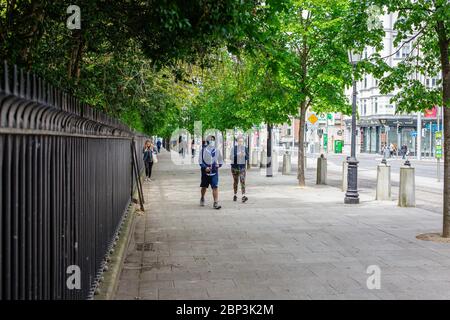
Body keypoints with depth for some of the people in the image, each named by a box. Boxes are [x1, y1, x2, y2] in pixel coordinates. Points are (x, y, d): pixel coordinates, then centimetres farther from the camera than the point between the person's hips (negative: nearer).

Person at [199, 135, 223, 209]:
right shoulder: (203, 150, -2)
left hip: (214, 171, 1)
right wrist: (205, 167, -16)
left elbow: (220, 161, 16)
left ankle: (216, 203, -13)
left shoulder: (216, 151, 5)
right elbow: (200, 161, -1)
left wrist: (218, 165, -6)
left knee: (215, 187, -12)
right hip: (205, 171, 0)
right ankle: (202, 198, 42)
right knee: (204, 187, 15)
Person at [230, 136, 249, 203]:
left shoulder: (245, 148, 5)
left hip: (242, 167, 0)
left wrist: (244, 155, -15)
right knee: (235, 181, 8)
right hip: (235, 166, 0)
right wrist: (237, 155, -19)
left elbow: (247, 158, 5)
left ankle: (243, 196, -20)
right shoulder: (234, 148, -1)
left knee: (242, 181, -11)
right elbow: (231, 157, -5)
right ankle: (235, 195, 22)